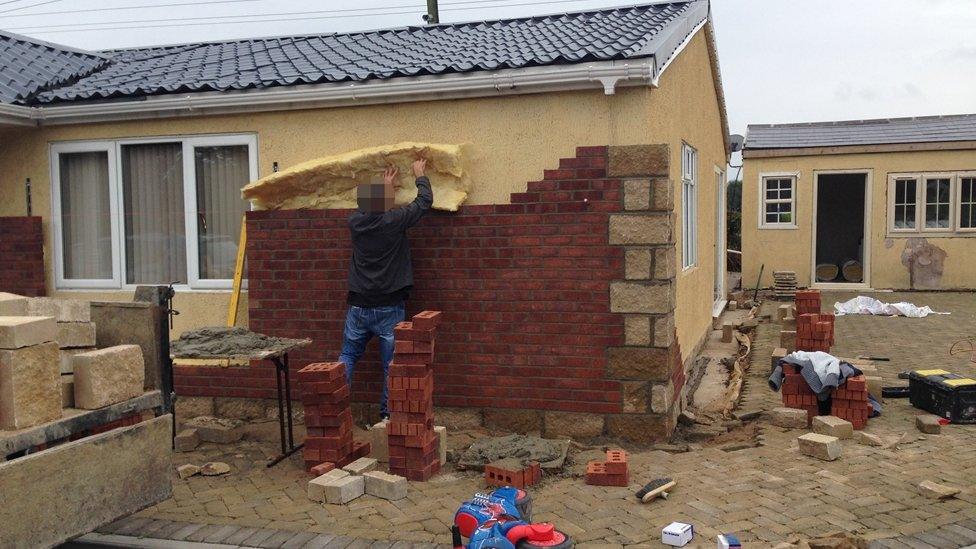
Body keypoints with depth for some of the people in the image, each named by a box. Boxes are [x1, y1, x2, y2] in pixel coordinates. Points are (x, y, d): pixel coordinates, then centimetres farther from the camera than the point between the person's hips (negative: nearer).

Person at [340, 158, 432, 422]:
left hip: (358, 307, 4)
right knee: (391, 364, 5)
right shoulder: (394, 221, -13)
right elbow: (425, 201, 0)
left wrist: (385, 188, 35)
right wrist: (420, 175, 16)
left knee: (347, 357, 14)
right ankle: (388, 415, 8)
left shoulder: (355, 221, -1)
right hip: (389, 308, -4)